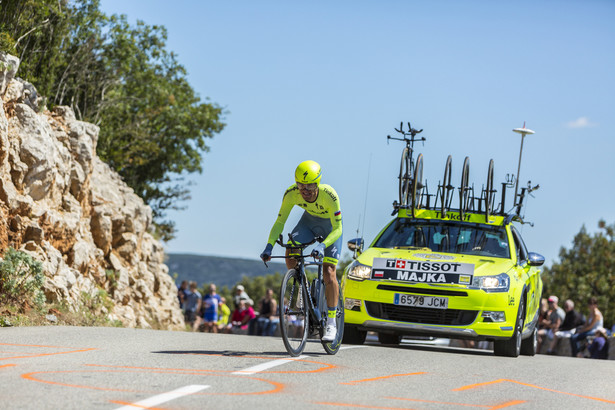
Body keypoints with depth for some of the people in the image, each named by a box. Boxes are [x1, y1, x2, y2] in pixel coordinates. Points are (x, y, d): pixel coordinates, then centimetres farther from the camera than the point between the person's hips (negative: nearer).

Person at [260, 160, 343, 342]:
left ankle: (331, 323, -6)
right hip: (309, 220, 3)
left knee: (328, 272, -14)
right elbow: (280, 222, -19)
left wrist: (322, 245, -50)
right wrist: (269, 246, -34)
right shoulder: (291, 194, -27)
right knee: (290, 252, -25)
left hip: (330, 225, -3)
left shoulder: (329, 195, -37)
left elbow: (337, 229, -32)